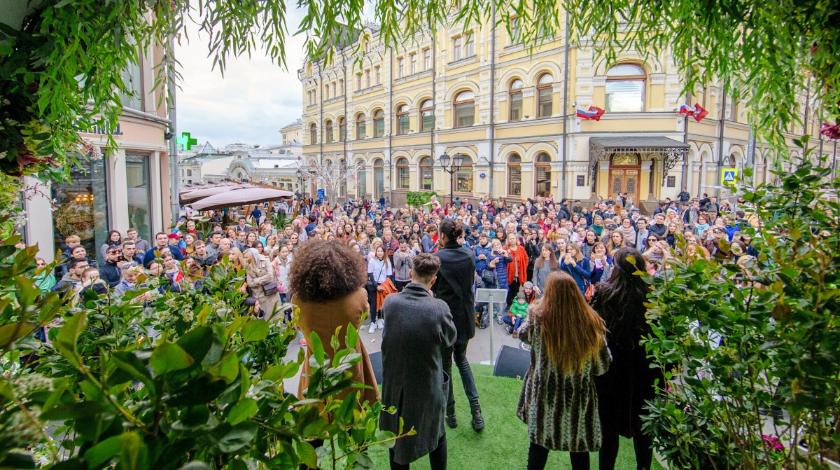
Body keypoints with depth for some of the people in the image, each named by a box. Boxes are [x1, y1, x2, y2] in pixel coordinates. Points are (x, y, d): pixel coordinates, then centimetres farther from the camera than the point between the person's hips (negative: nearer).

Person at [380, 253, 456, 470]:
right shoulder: (439, 307, -23)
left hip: (394, 384, 2)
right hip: (428, 385, -2)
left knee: (397, 438, 22)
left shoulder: (390, 302, -15)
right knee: (436, 434, 25)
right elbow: (450, 338, -5)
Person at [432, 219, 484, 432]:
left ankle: (450, 412, 22)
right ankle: (475, 408, 10)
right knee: (461, 358, 21)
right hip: (465, 314, 5)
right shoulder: (468, 256, -1)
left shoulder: (438, 258, -15)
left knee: (445, 363, 12)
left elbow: (432, 288, -9)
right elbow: (471, 283, 9)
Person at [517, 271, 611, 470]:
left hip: (543, 396, 0)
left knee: (538, 446, 20)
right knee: (579, 451, 21)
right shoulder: (592, 323, -19)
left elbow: (523, 335, 3)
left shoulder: (538, 318, -20)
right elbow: (603, 366, -5)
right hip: (580, 398, 1)